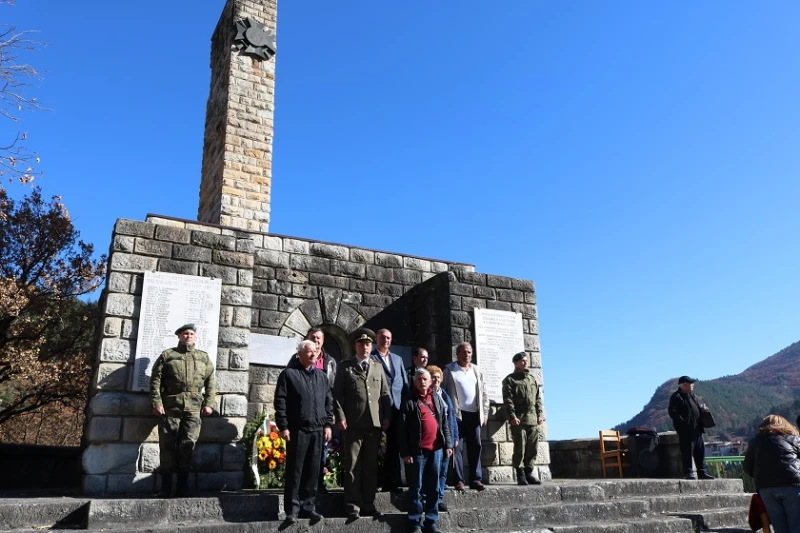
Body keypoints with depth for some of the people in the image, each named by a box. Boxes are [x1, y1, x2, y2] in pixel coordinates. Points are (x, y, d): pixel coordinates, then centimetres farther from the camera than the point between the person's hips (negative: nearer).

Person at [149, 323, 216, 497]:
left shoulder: (204, 357, 16)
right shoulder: (167, 355, 10)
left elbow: (210, 382, 12)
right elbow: (156, 380, 3)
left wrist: (209, 403, 2)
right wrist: (156, 402, -8)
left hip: (194, 407, 1)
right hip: (170, 406, -1)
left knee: (188, 444, -3)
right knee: (168, 444, 1)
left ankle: (183, 486, 6)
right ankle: (166, 487, 9)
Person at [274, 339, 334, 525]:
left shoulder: (322, 376, 15)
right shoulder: (289, 374, 0)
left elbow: (329, 402, 17)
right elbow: (280, 402, -5)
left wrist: (328, 424, 10)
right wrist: (283, 426, -10)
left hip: (318, 430, 5)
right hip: (297, 430, -4)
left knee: (313, 471, 7)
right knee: (295, 470, 0)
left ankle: (308, 506, 16)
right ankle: (292, 509, 7)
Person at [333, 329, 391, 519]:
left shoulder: (378, 367, 15)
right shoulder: (345, 367, 6)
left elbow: (385, 394, 14)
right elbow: (337, 395, 1)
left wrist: (386, 417, 4)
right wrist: (340, 417, -8)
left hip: (374, 423, 3)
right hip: (353, 423, -3)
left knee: (371, 466, 8)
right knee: (352, 466, 1)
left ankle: (368, 504, 16)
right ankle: (353, 505, 8)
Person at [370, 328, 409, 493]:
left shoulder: (398, 359, 19)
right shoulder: (370, 358, 0)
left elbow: (405, 383, 17)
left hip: (396, 407, 5)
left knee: (393, 446, 8)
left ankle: (390, 482, 16)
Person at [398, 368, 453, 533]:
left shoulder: (437, 398, 11)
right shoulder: (409, 400, -3)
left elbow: (444, 423, 14)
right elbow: (402, 428, -7)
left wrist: (448, 444, 6)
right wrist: (405, 452, -11)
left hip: (436, 449, 4)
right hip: (417, 451, -4)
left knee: (433, 488, 11)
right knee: (416, 488, 3)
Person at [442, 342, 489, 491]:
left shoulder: (477, 370, 14)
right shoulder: (449, 370, 2)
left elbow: (483, 393, 14)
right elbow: (444, 391, -2)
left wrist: (484, 413, 7)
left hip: (474, 414, 4)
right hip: (457, 414, -4)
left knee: (475, 447, 5)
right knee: (457, 447, -3)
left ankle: (476, 479, 11)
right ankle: (459, 480, 0)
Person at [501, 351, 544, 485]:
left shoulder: (532, 378, 19)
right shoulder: (510, 380, 0)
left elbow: (538, 398, 20)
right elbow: (508, 400, -7)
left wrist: (540, 414, 10)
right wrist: (512, 416, -15)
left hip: (533, 419, 6)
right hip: (519, 420, -6)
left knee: (532, 448, 7)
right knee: (520, 448, -4)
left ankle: (529, 473, 16)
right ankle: (520, 474, 3)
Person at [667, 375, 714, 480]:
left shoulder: (692, 396, 19)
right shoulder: (676, 397, -9)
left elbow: (698, 407, 30)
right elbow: (672, 412, -17)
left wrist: (702, 408, 7)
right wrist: (683, 422, -22)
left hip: (696, 429, 9)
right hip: (686, 430, -9)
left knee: (700, 451, 11)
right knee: (687, 451, -5)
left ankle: (702, 472, 17)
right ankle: (689, 473, 1)